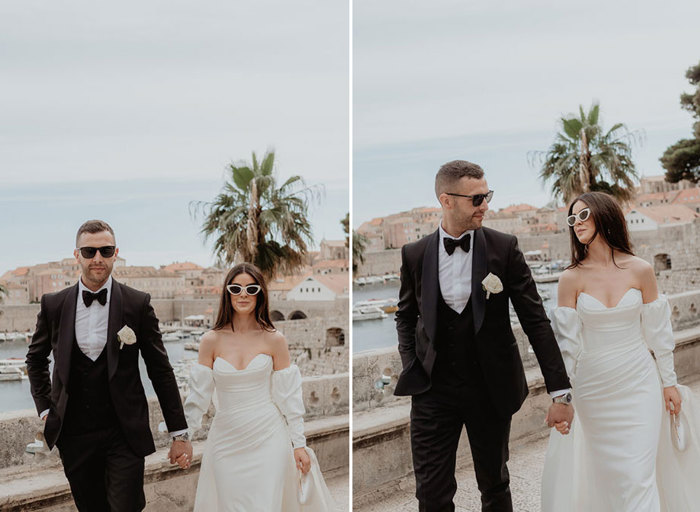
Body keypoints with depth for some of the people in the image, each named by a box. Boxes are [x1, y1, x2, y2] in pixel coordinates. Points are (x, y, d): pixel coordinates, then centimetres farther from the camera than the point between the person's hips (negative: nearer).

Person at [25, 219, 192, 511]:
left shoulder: (137, 304, -5)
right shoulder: (53, 305, 1)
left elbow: (161, 370, -2)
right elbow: (36, 358, 18)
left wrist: (179, 433, -3)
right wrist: (45, 408, 7)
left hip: (125, 435, -2)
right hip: (74, 436, 2)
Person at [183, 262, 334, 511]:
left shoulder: (274, 339, -2)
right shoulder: (211, 340, -1)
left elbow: (288, 395, 1)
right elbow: (198, 394, 3)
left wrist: (299, 444, 1)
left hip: (267, 438, -1)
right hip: (226, 441, 1)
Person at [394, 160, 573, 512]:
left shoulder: (504, 248, -6)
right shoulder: (415, 254, -2)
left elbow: (535, 320, -6)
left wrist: (560, 391, -10)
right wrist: (410, 364, -1)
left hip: (491, 389, 0)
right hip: (433, 389, 1)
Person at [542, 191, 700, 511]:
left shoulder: (640, 270, -5)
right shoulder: (571, 279, -6)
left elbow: (656, 330, 4)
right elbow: (566, 341, -4)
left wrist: (669, 382, 8)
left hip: (640, 384, 0)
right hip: (592, 387, 0)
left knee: (638, 477, -4)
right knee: (607, 475, 9)